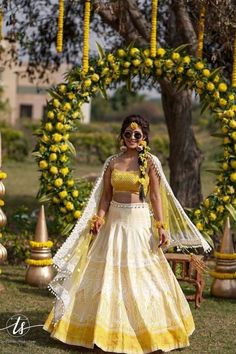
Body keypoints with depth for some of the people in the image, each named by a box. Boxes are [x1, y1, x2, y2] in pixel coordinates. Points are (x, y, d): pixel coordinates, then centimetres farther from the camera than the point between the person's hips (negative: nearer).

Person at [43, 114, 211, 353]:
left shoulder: (150, 162, -2)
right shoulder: (112, 162, 6)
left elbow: (156, 196, -3)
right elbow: (105, 195, 7)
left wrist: (161, 227, -9)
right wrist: (99, 219, -7)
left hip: (140, 223, -3)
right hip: (114, 222, 3)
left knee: (141, 277, 0)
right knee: (107, 274, 5)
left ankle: (146, 330, 14)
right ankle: (107, 329, 16)